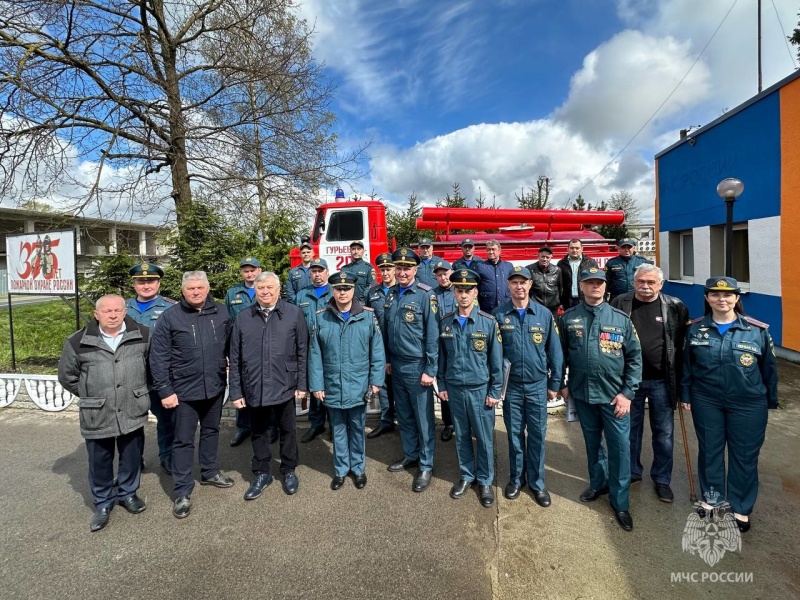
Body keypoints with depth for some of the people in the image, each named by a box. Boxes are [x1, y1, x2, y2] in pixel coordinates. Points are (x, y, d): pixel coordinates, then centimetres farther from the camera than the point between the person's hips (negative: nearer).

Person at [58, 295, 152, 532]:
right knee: (100, 463, 13)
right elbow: (67, 376, 7)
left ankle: (127, 493, 39)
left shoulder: (142, 335, -5)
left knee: (132, 458, 16)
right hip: (97, 417, -1)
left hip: (132, 413, 1)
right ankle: (103, 503, 34)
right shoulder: (78, 342, -7)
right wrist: (89, 395, 6)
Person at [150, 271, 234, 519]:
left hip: (215, 387, 3)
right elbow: (158, 358, -9)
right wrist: (165, 391, -11)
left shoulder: (221, 312, -1)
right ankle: (182, 492, 18)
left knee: (211, 431, 20)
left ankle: (209, 471, 41)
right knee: (184, 440, 6)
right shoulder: (169, 317, -10)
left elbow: (230, 345, 7)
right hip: (185, 390, -3)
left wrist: (230, 368, 4)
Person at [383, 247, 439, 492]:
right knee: (404, 415, 17)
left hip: (417, 366, -6)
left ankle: (426, 466, 19)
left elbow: (432, 334, -14)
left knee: (423, 418, 6)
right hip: (397, 366, 6)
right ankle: (410, 455, 34)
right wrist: (387, 360, 13)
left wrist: (430, 369, -15)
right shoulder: (391, 294, 6)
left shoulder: (425, 294, -13)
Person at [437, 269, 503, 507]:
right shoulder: (445, 322, 0)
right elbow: (441, 356, 7)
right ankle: (467, 476, 33)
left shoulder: (488, 322, -8)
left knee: (484, 438, 8)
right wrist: (441, 385, 6)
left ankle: (485, 481, 26)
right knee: (461, 437, 15)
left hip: (480, 389, -2)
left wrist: (495, 391, -6)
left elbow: (496, 360, -5)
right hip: (454, 389, 3)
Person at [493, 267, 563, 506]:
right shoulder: (498, 315, -4)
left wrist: (554, 383, 3)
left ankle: (537, 482, 26)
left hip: (537, 385, 0)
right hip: (510, 386, 0)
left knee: (537, 435, 9)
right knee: (514, 435, 12)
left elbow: (554, 350, 2)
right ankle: (516, 479, 30)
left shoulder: (544, 314, -2)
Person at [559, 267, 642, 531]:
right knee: (592, 443, 18)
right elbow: (561, 354, 7)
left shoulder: (621, 319, -4)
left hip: (613, 395, -1)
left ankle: (620, 502, 19)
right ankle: (598, 483, 40)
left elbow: (635, 358, -3)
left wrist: (627, 393, -8)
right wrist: (562, 384, 6)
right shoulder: (569, 318, -1)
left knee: (620, 447, 3)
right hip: (582, 393, 2)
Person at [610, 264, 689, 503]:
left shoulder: (675, 307, -4)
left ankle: (662, 478, 30)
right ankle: (632, 472, 33)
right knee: (630, 428, 14)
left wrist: (680, 381, -2)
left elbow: (684, 343, 0)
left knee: (664, 432, 12)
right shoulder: (620, 304, -4)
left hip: (662, 381, 0)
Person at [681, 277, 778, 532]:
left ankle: (741, 508, 28)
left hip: (748, 404, -1)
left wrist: (771, 401, 6)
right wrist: (685, 395, 5)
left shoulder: (758, 330, -6)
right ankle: (711, 497, 34)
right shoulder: (695, 329, -3)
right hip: (706, 402, 1)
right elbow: (686, 365, 4)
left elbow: (769, 368, 2)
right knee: (709, 450, 14)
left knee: (744, 455, 10)